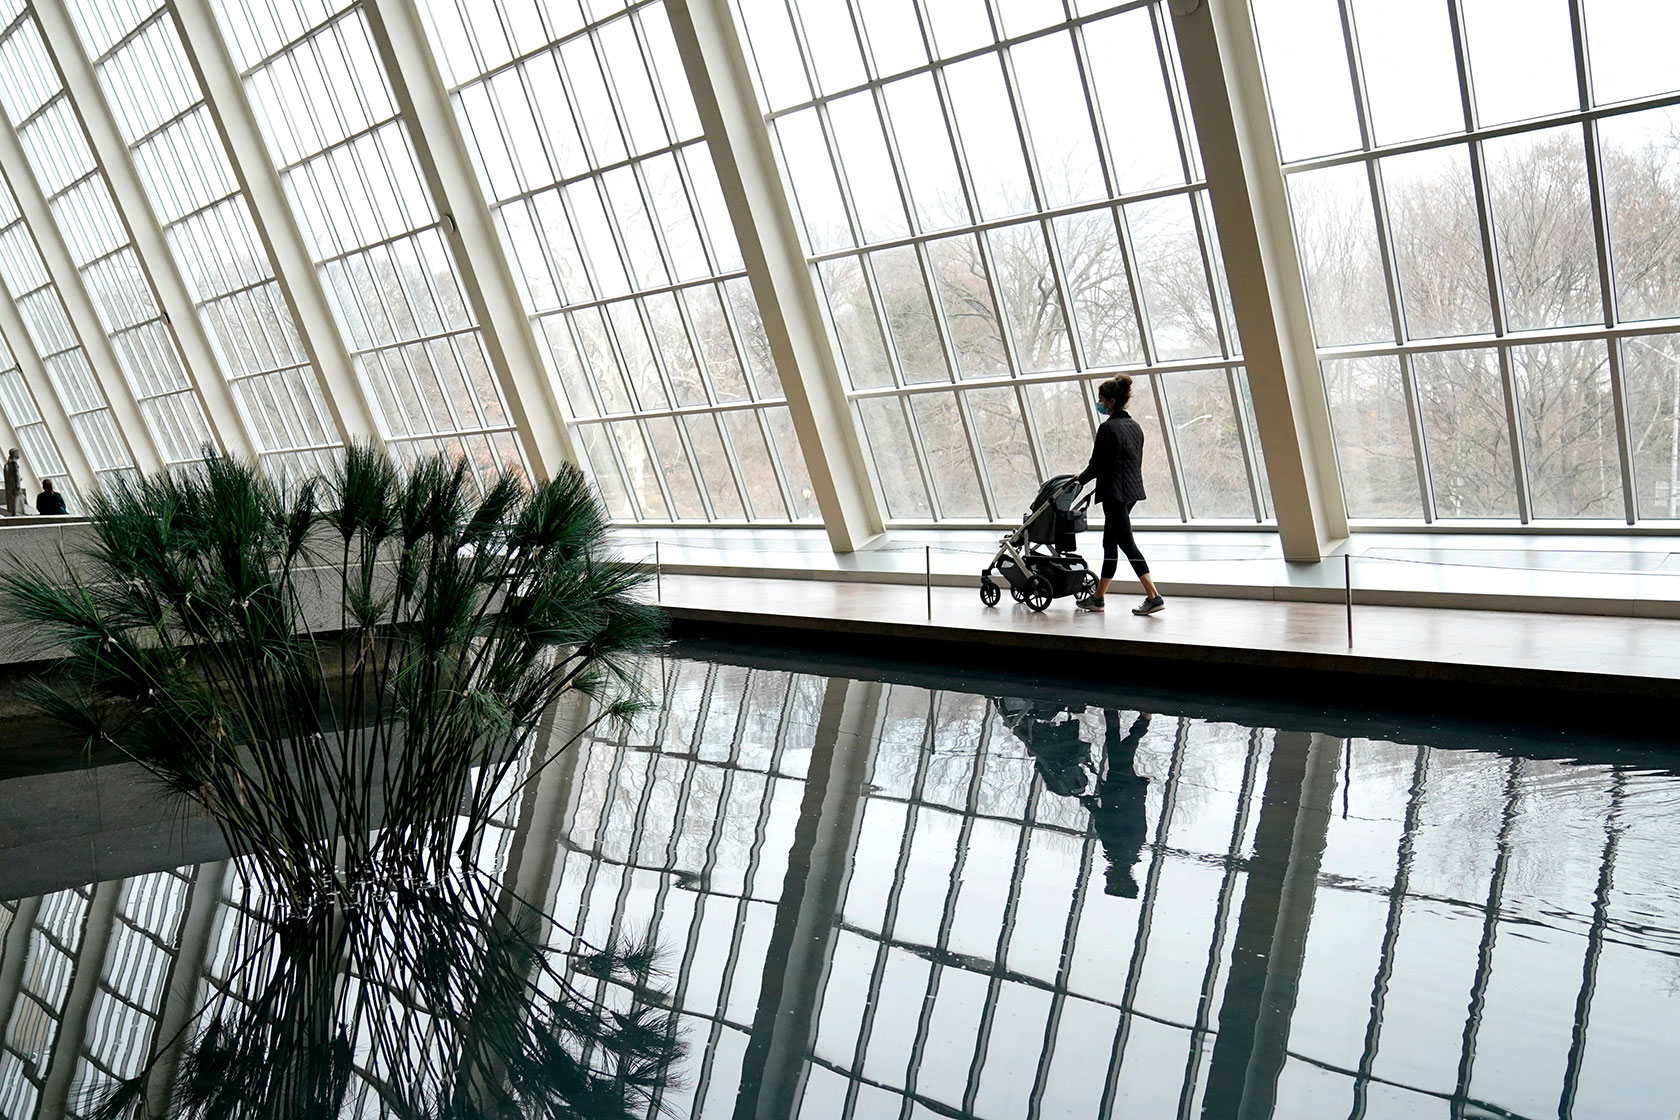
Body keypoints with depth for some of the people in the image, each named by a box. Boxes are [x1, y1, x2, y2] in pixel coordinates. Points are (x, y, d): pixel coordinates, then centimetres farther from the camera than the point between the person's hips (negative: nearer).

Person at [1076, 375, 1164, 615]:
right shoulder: (1134, 427, 12)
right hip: (1132, 490, 9)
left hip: (1115, 492, -9)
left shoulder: (1108, 428, -15)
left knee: (1127, 543, -8)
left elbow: (1097, 464, -13)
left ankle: (1154, 596, -12)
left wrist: (1080, 479, 6)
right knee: (1110, 543, 14)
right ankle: (1098, 598, 21)